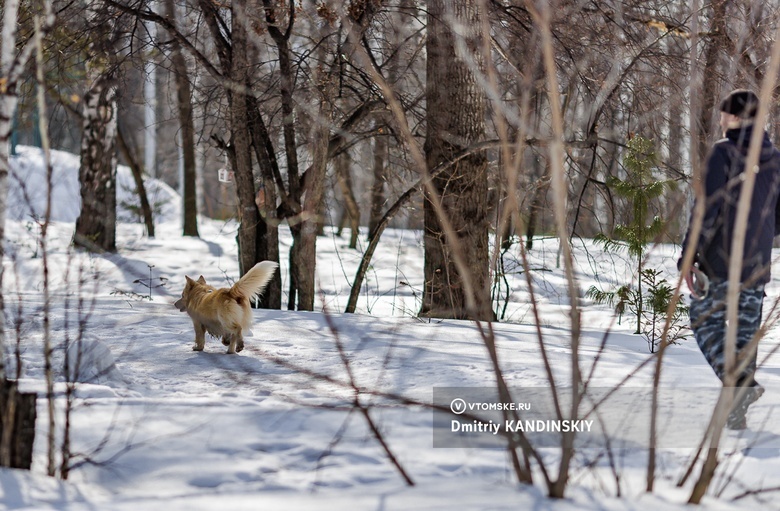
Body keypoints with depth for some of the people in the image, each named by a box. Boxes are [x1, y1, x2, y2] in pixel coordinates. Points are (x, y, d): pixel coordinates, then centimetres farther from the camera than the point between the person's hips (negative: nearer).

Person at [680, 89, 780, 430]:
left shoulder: (724, 152, -9)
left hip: (720, 259, -5)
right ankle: (736, 413, 10)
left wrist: (688, 257, -13)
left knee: (705, 323, 6)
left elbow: (708, 207, -15)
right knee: (745, 331, 10)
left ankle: (740, 383, -15)